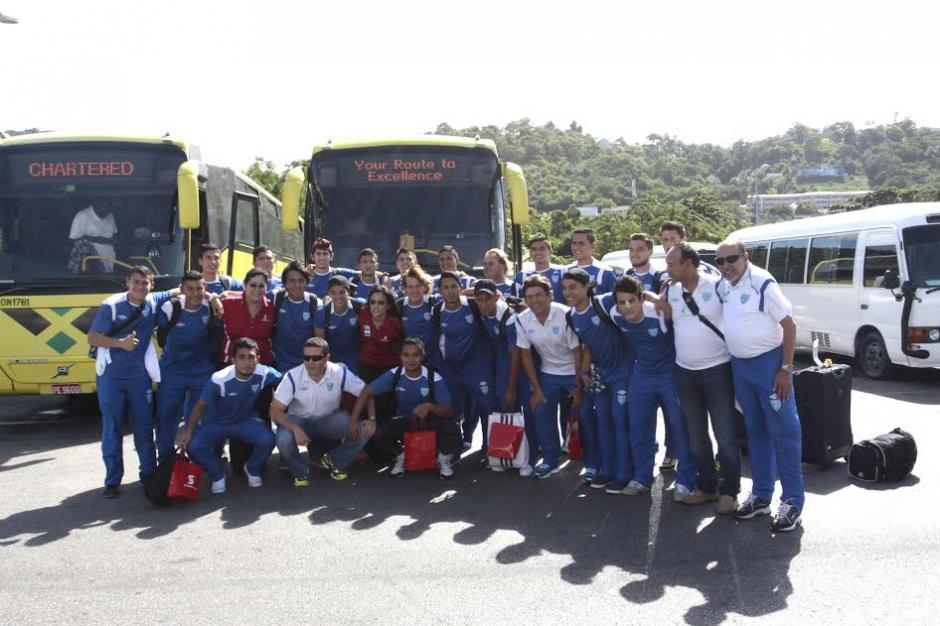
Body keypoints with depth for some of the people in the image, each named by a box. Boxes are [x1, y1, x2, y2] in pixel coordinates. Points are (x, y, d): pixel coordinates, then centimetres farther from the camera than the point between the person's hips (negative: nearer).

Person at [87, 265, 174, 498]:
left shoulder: (154, 302, -1)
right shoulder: (111, 305, -10)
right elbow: (92, 338, -9)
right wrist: (120, 342, -23)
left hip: (140, 374, 2)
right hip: (111, 374, -2)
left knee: (144, 425, 8)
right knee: (111, 426, 2)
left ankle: (148, 473, 21)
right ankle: (112, 480, 9)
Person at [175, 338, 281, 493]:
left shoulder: (265, 374, -25)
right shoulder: (219, 379, -28)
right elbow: (201, 405, -14)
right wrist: (188, 430, -23)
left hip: (246, 421, 1)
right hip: (216, 423, -1)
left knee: (267, 440, -28)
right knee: (194, 446, -27)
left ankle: (252, 469, 7)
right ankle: (217, 474, 6)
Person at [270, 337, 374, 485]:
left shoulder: (340, 373, -18)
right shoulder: (292, 377, -21)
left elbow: (365, 391, -9)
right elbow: (275, 410, -20)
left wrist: (354, 420, -22)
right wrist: (295, 429, -37)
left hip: (330, 420, 2)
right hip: (299, 420, -1)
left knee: (363, 431, -22)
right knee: (283, 440, -34)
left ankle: (334, 461, 7)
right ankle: (301, 471, 0)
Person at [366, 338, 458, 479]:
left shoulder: (434, 378, -19)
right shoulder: (394, 375, -15)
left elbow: (449, 412, -22)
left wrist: (429, 406, -42)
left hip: (430, 422, -1)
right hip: (403, 421, 2)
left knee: (452, 429, -31)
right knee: (379, 433, -27)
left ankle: (443, 457, 5)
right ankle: (400, 456, 8)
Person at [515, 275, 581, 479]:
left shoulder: (565, 315, -24)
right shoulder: (522, 320, -11)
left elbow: (577, 352, -17)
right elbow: (526, 355, -2)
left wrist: (579, 387, -13)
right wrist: (536, 388, -1)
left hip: (574, 373, -4)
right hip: (548, 374, 4)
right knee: (541, 412, -2)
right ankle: (551, 459, 15)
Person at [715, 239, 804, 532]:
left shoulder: (762, 283, -16)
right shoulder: (723, 287, 3)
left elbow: (789, 326, -14)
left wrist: (786, 369, -16)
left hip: (768, 363, -7)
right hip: (739, 365, 7)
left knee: (784, 432, -1)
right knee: (755, 432, 15)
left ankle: (792, 501, 5)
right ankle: (761, 496, 24)